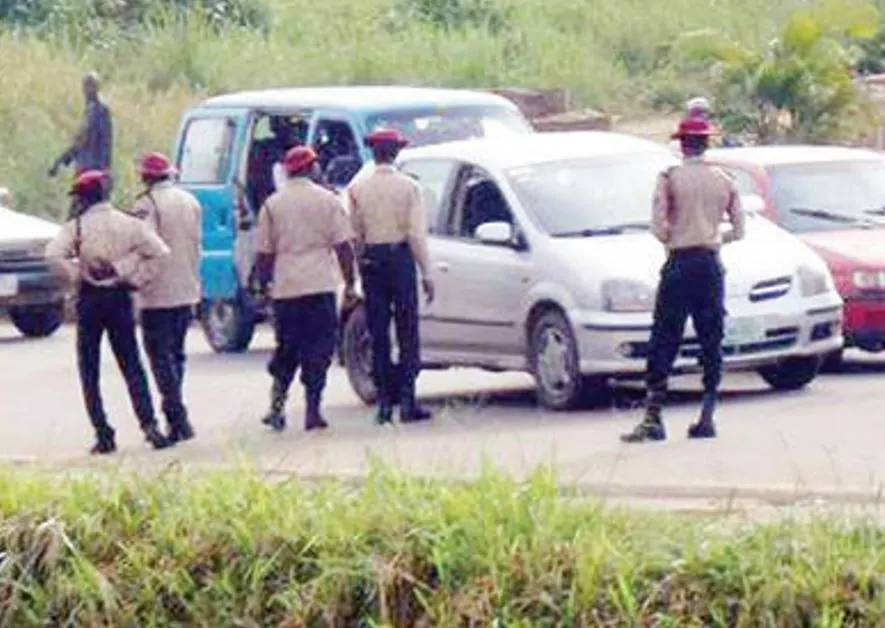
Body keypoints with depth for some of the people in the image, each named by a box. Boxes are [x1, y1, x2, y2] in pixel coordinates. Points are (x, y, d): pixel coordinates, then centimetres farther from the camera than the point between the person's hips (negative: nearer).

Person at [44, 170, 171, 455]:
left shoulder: (77, 226, -7)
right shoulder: (129, 224, 0)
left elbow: (54, 255, -21)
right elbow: (159, 251, -8)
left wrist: (75, 275, -8)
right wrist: (134, 276, 0)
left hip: (89, 299, -2)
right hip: (120, 298, 2)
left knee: (89, 370, 6)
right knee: (131, 366, 8)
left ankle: (103, 434, 0)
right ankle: (149, 423, -8)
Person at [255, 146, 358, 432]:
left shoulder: (272, 204, 3)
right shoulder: (327, 200, 0)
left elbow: (264, 252, 5)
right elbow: (343, 246, -2)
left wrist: (264, 284, 16)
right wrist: (350, 283, 5)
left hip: (285, 287, 2)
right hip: (320, 285, -2)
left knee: (287, 348, 13)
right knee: (319, 349, 3)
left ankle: (277, 402, 1)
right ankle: (312, 410, -2)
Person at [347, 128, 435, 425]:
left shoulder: (357, 188, 1)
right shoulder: (409, 186, -4)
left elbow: (353, 234, 1)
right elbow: (417, 233, -6)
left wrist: (354, 271, 10)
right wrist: (426, 273, -2)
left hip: (371, 260, 2)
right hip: (400, 258, -2)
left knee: (378, 333, 7)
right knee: (407, 331, 2)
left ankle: (384, 400, 5)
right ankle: (407, 400, -3)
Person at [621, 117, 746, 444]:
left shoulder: (670, 178, -4)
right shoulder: (724, 182, 6)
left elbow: (658, 224, -10)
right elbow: (739, 230, 9)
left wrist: (672, 241, 9)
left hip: (679, 265, -3)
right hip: (712, 266, 3)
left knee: (664, 342, -2)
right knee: (712, 343, 8)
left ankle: (653, 419, -7)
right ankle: (707, 418, 5)